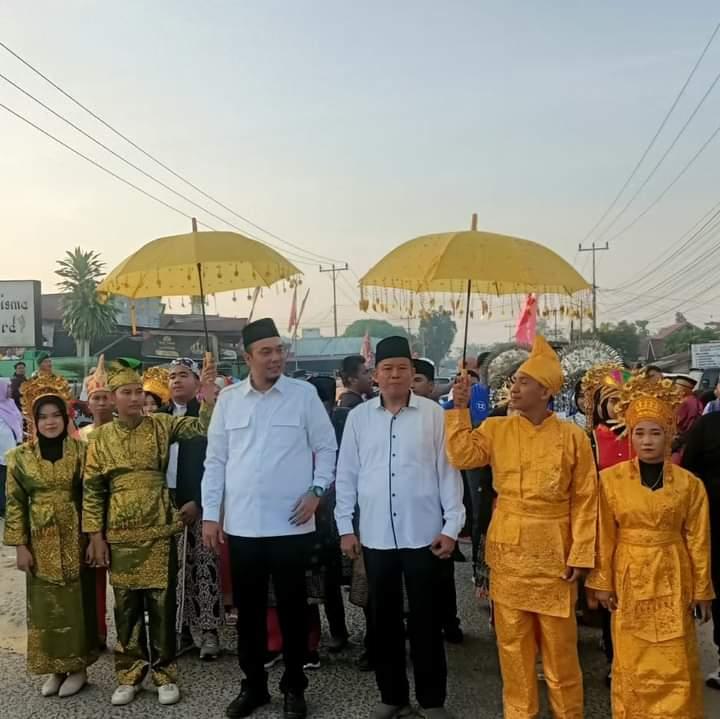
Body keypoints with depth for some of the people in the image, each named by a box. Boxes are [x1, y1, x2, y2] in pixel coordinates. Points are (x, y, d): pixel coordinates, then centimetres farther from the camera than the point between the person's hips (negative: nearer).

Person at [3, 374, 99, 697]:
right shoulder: (20, 456, 0)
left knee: (77, 601, 5)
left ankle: (78, 667, 18)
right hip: (41, 543, 1)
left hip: (75, 539, -1)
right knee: (45, 604, 8)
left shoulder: (81, 450, -2)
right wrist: (20, 545, -4)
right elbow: (15, 503, 0)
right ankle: (54, 668, 22)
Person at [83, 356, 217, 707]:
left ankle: (164, 674, 19)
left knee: (162, 604, 5)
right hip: (120, 536, 1)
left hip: (159, 532, -1)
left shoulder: (161, 424, 0)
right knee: (126, 606, 11)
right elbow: (92, 489, 4)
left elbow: (202, 426, -13)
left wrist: (209, 390, -30)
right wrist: (95, 536, 0)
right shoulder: (101, 436, 2)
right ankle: (129, 675, 25)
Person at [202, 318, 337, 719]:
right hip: (241, 525, 2)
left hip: (291, 524, -2)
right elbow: (216, 460, 7)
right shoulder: (229, 399, 4)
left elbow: (327, 448, 3)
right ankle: (253, 685, 30)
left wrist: (316, 490, -9)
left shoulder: (304, 394, -2)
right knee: (249, 609, 13)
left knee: (292, 607, 9)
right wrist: (211, 514, 4)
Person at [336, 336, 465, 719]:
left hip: (424, 534, -2)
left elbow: (448, 470, -2)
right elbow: (346, 474, 7)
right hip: (375, 536, 2)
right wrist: (345, 526, 4)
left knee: (426, 619, 8)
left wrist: (452, 526, -5)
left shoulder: (434, 414, -2)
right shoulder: (358, 417, 3)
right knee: (384, 619, 13)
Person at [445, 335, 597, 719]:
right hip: (509, 552, 2)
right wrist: (460, 408, -17)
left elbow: (585, 501, -5)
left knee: (559, 642, 10)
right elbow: (461, 456, -14)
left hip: (553, 553, -2)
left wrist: (580, 555, -8)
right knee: (512, 640, 11)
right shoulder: (496, 429, 1)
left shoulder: (572, 437, -6)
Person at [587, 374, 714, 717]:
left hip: (672, 579, 0)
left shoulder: (689, 484, -3)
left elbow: (698, 541, 2)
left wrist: (701, 590, 4)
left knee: (674, 665, 6)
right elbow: (604, 537, -2)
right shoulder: (611, 479, -6)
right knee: (632, 663, 11)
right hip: (630, 579, 0)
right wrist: (603, 583, -2)